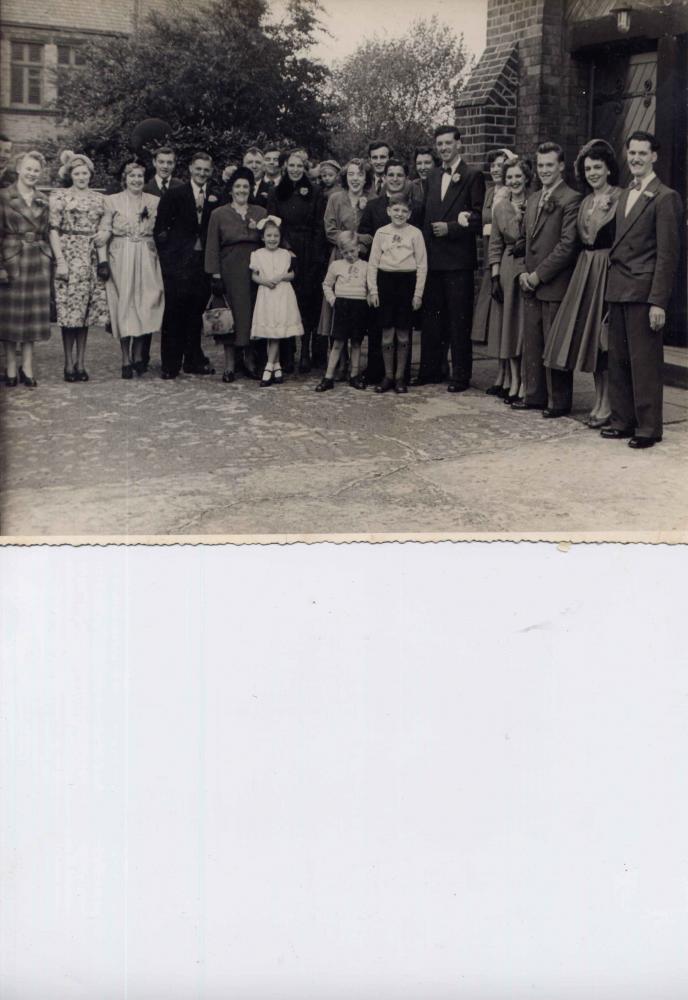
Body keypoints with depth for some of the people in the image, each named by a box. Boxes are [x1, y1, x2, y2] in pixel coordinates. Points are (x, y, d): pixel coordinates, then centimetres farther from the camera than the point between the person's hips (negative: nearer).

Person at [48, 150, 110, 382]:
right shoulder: (59, 196, 2)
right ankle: (69, 364, 0)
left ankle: (81, 363, 8)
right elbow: (54, 230, -3)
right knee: (69, 310, -6)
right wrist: (60, 261, -11)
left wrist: (103, 260, 2)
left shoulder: (98, 198, 14)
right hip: (69, 256, -4)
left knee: (86, 311, 3)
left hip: (91, 259, 4)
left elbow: (101, 232, 12)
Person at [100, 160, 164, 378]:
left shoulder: (155, 201, 8)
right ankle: (126, 360, 5)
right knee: (124, 305, -1)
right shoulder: (112, 201, 3)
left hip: (146, 260, 1)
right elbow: (104, 232, -1)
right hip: (121, 259, -1)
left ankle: (138, 356, 15)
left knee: (144, 306, 0)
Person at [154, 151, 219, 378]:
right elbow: (160, 227, 0)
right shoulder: (175, 194, 2)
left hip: (203, 263, 3)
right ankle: (170, 364, 3)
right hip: (178, 262, -3)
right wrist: (166, 255, -6)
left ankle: (193, 360, 18)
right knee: (174, 313, -2)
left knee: (196, 313, 8)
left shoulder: (216, 197, 10)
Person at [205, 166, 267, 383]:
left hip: (255, 271, 2)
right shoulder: (219, 214, 3)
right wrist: (215, 275, -7)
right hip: (230, 271, -2)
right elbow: (212, 248, 1)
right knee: (230, 315, -2)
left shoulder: (260, 213, 10)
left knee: (252, 314, 3)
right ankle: (229, 364, 5)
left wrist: (258, 230, -7)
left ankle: (250, 359, 16)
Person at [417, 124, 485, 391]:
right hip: (433, 257, 6)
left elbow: (479, 218, -8)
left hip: (458, 259, -6)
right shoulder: (432, 176, 15)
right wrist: (424, 246, 6)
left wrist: (450, 227, -16)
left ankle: (460, 375, 5)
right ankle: (430, 369, 19)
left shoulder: (472, 176, -3)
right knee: (432, 316, 11)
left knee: (459, 319, -1)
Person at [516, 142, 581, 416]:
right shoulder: (533, 200, 17)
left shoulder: (571, 199, -10)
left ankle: (558, 401, 6)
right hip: (531, 283, 8)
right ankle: (534, 395, 21)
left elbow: (568, 244, -15)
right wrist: (525, 272, 6)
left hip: (555, 284, -8)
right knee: (532, 342, 12)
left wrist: (539, 275, -14)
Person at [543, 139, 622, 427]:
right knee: (589, 336, 9)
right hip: (585, 271, 7)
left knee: (605, 339, -5)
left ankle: (607, 406, 1)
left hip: (609, 271, -7)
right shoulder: (586, 202, 14)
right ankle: (599, 401, 17)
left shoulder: (620, 199, -8)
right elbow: (581, 240, 14)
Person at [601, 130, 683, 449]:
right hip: (618, 291, 8)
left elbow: (668, 254, -12)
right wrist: (611, 292, 10)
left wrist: (658, 302, -17)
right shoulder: (625, 196, 17)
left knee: (644, 362, -2)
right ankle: (623, 421, 20)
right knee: (618, 360, 11)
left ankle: (648, 428, 6)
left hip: (643, 292, -8)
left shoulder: (665, 198, -8)